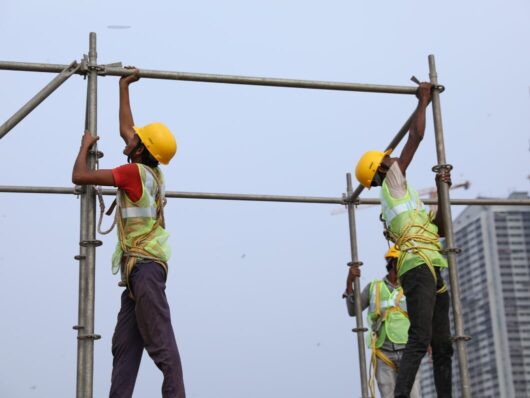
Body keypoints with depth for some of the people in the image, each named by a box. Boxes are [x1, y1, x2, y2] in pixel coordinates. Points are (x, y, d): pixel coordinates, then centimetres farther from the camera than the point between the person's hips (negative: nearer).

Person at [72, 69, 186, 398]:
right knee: (124, 345, 5)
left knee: (161, 343, -13)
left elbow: (80, 176, -7)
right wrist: (124, 88, 37)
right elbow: (125, 129, 30)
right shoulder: (151, 172, 14)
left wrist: (86, 145, 11)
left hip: (144, 266, -9)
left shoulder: (136, 172, -9)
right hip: (139, 269, 9)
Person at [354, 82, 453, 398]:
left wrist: (442, 191, 23)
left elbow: (440, 230, 28)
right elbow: (416, 136, 2)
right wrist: (424, 101, 13)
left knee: (443, 345, 4)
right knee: (420, 339, -21)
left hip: (431, 271, 10)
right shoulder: (392, 182, 7)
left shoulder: (404, 198, 30)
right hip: (419, 266, -10)